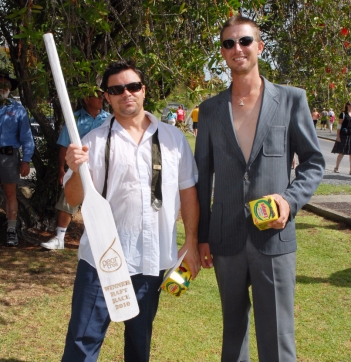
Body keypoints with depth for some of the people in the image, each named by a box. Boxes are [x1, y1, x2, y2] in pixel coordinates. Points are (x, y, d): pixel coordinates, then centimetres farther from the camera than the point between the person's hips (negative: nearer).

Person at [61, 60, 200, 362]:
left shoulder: (173, 138, 3)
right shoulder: (95, 141, -2)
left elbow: (188, 191, 7)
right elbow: (74, 200, -4)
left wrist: (191, 242, 5)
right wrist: (76, 170, -23)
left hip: (153, 258, 2)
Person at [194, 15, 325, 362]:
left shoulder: (291, 100, 1)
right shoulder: (210, 109, 6)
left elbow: (314, 162, 5)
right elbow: (202, 175, 9)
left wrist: (291, 199, -12)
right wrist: (201, 236, 8)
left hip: (274, 236, -2)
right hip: (226, 238, 2)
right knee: (233, 328, 17)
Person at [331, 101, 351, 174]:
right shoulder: (343, 114, -5)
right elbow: (339, 125, -8)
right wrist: (338, 136, -13)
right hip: (344, 135, -5)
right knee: (341, 153, 0)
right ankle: (336, 168, 14)